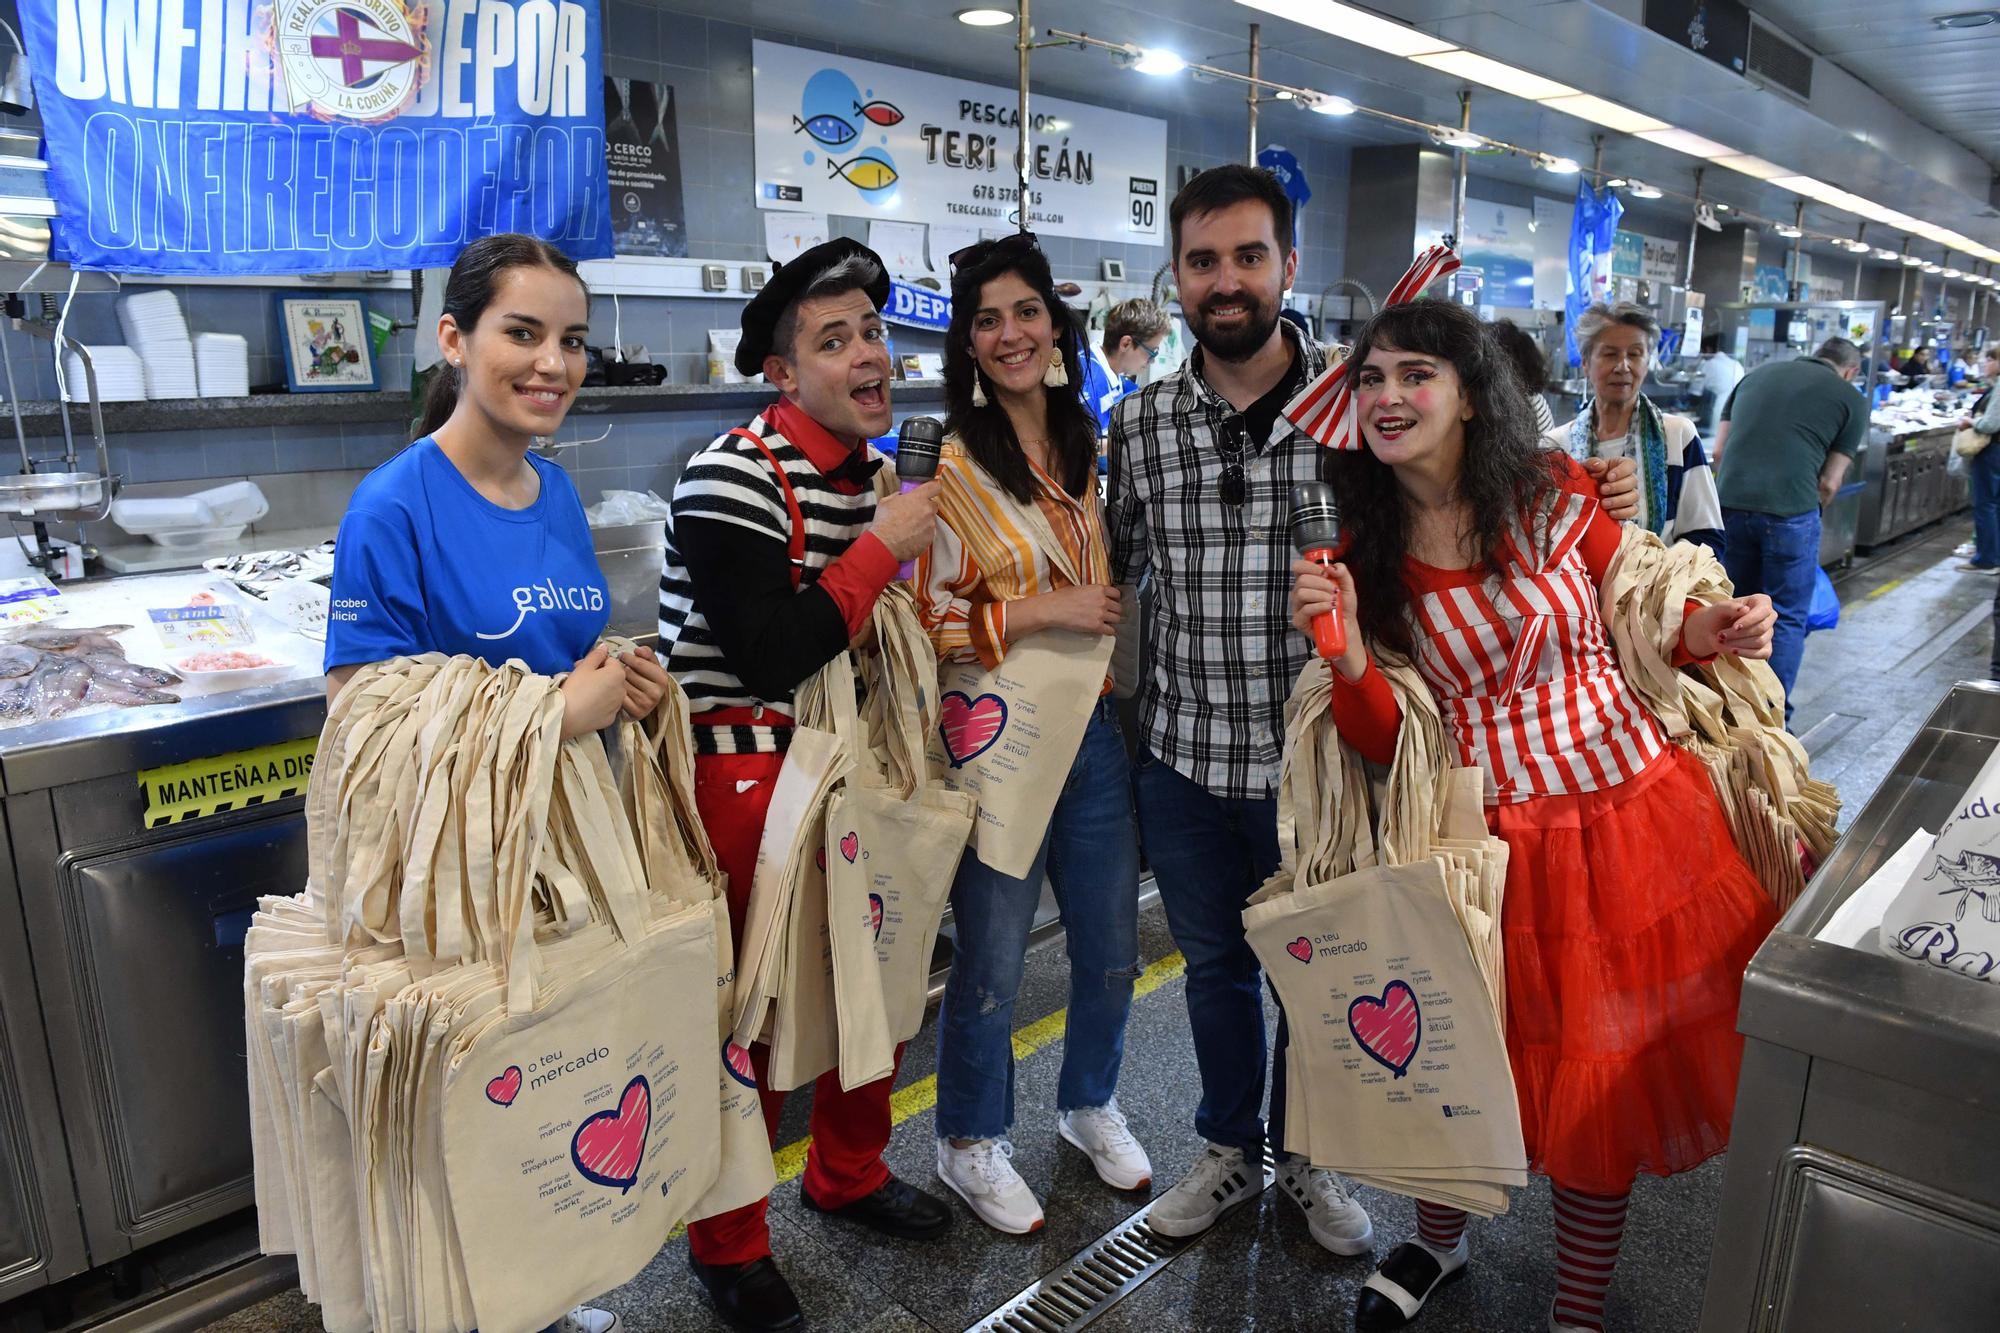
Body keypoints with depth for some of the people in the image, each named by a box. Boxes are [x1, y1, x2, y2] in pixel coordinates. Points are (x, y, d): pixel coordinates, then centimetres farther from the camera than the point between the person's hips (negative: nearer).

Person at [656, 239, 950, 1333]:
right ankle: (728, 1245, 25)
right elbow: (768, 656, -25)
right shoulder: (732, 479, -17)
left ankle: (847, 1172, 42)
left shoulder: (871, 473, 9)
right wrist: (881, 547, -20)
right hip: (745, 775, -8)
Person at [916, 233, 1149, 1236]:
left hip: (1098, 732, 6)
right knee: (992, 965, 9)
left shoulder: (1091, 451, 8)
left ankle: (1090, 1105, 44)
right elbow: (921, 621, -15)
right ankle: (971, 1145, 33)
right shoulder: (947, 465, -11)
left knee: (1111, 949, 18)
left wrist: (1119, 615, 6)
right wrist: (1046, 610, -19)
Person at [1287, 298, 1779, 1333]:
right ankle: (1440, 1238, 46)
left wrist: (1713, 628, -12)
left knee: (1605, 1075, 11)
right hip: (1484, 847, 0)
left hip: (1632, 820, 0)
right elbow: (1384, 741, -4)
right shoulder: (1366, 551, -2)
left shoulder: (1556, 493, -4)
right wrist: (1346, 653, -22)